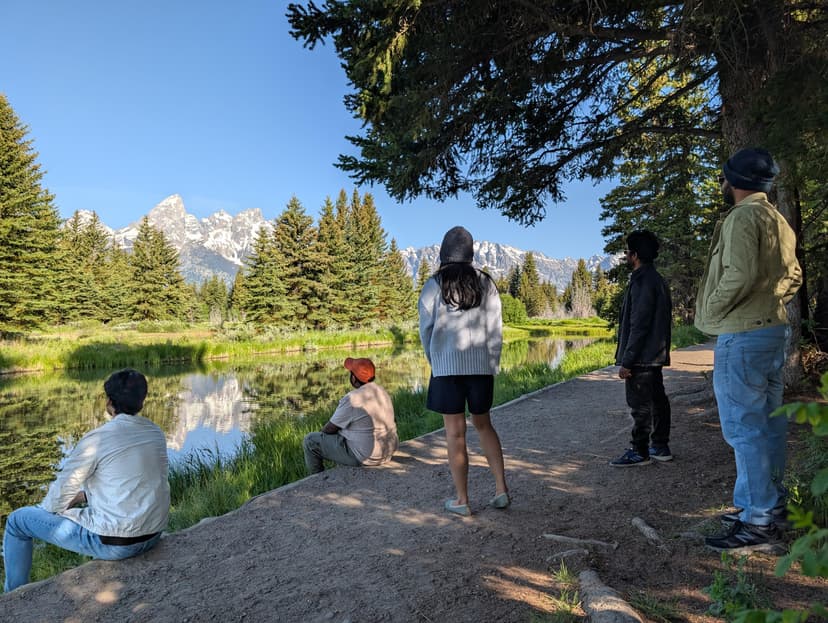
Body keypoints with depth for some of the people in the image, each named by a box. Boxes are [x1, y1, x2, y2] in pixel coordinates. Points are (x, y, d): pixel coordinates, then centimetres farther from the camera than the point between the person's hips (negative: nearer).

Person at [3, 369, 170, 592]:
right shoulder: (156, 433, 1)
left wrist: (45, 508, 14)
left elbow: (59, 497, -8)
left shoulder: (97, 439, -17)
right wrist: (85, 495, 20)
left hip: (114, 542, -6)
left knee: (17, 521, 13)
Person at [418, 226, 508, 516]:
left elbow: (426, 329, -2)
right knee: (483, 424, 21)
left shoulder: (434, 285, -5)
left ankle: (462, 500, 13)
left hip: (447, 367, -3)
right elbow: (495, 330, 1)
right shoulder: (485, 283, 1)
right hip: (481, 365, 3)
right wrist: (492, 367, 8)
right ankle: (501, 489, 16)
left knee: (455, 433, 5)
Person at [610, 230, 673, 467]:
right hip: (656, 355, 10)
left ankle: (639, 451, 4)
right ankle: (660, 447, 22)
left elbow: (638, 325, -21)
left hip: (642, 357, -10)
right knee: (657, 399, 14)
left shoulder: (642, 281, -17)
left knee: (640, 404, -3)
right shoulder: (658, 280, 15)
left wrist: (627, 360, -19)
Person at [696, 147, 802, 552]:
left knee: (744, 427, -5)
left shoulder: (742, 217, -13)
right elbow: (793, 276, 22)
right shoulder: (777, 221, 17)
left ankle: (759, 523, 1)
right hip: (773, 329, 10)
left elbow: (739, 274, -25)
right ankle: (769, 503, 25)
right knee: (767, 423, 15)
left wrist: (711, 311, -12)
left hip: (742, 335, -10)